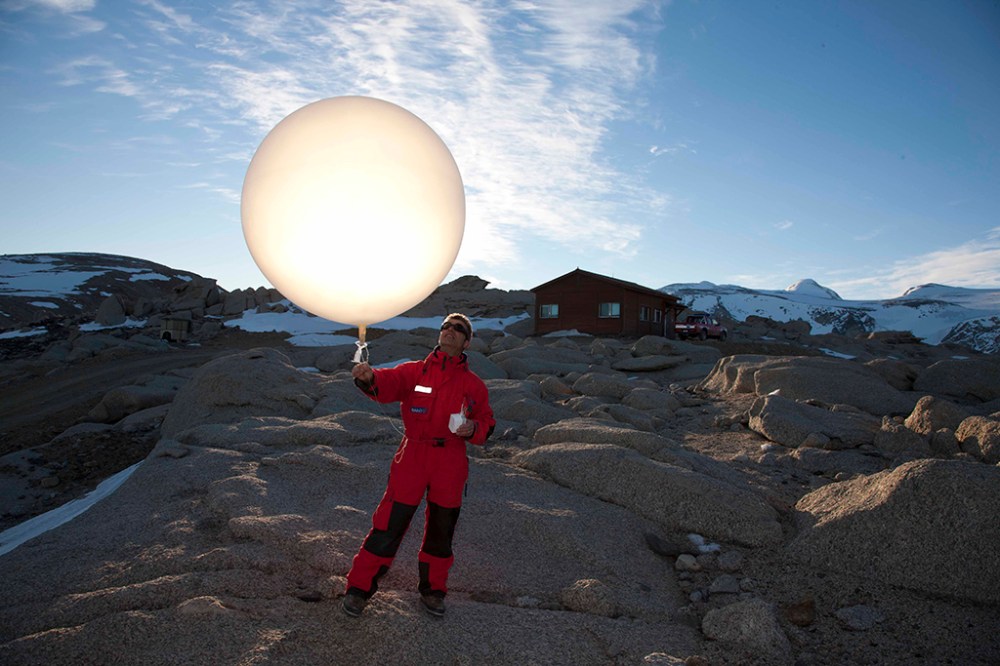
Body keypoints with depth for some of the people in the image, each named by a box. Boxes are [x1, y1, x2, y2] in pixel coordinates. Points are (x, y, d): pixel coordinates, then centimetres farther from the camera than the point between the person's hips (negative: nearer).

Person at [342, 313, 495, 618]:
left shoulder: (474, 385, 8)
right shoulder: (414, 371, 2)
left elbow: (487, 422, 13)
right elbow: (388, 383, -17)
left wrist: (474, 429, -10)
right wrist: (369, 378, -39)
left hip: (451, 465, 2)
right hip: (411, 458, -2)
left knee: (441, 530, 14)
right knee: (389, 526, -2)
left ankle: (433, 590, 34)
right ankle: (359, 587, 16)